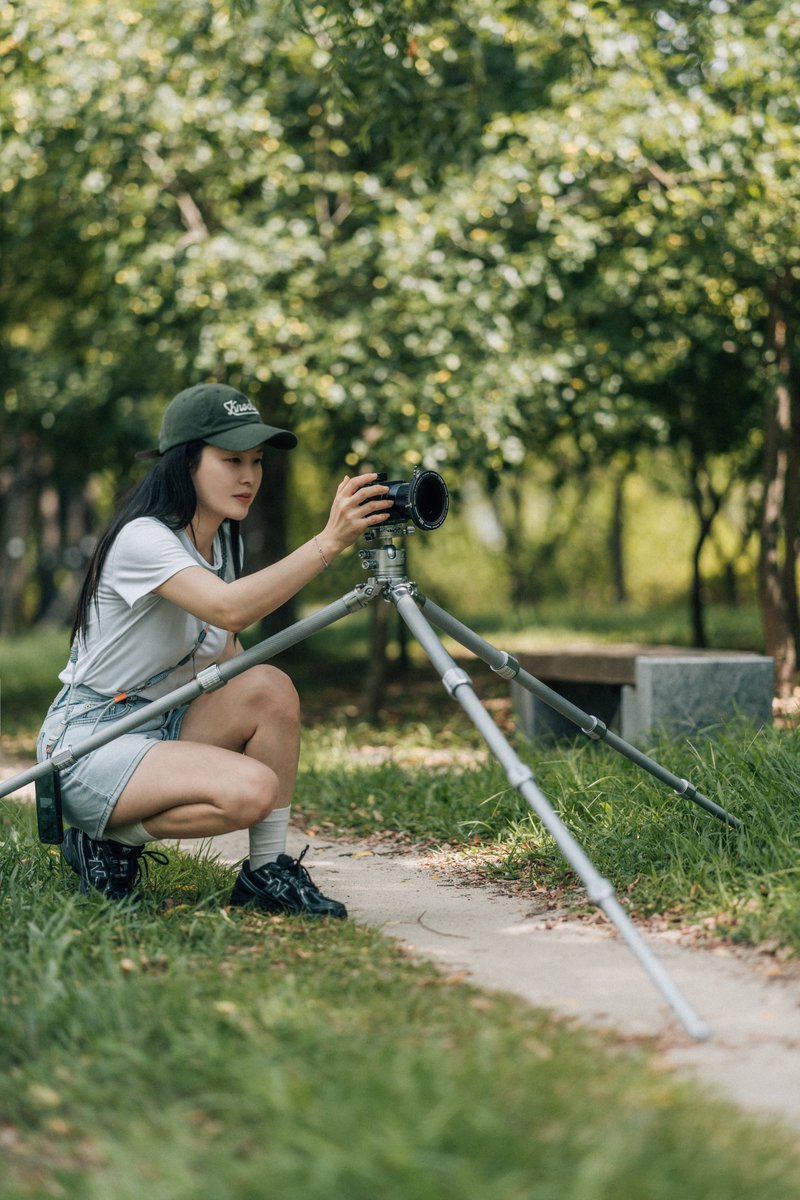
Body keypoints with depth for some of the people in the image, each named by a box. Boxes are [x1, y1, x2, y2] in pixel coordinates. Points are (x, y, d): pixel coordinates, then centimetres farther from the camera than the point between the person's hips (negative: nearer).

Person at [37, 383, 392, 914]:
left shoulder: (224, 540, 8)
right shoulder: (142, 538, -21)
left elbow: (228, 654, 11)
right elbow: (229, 607, -38)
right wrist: (329, 541, -44)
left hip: (163, 727, 8)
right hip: (88, 744, -8)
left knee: (270, 686, -19)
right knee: (251, 790, -29)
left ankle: (268, 870, -9)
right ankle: (109, 843, -5)